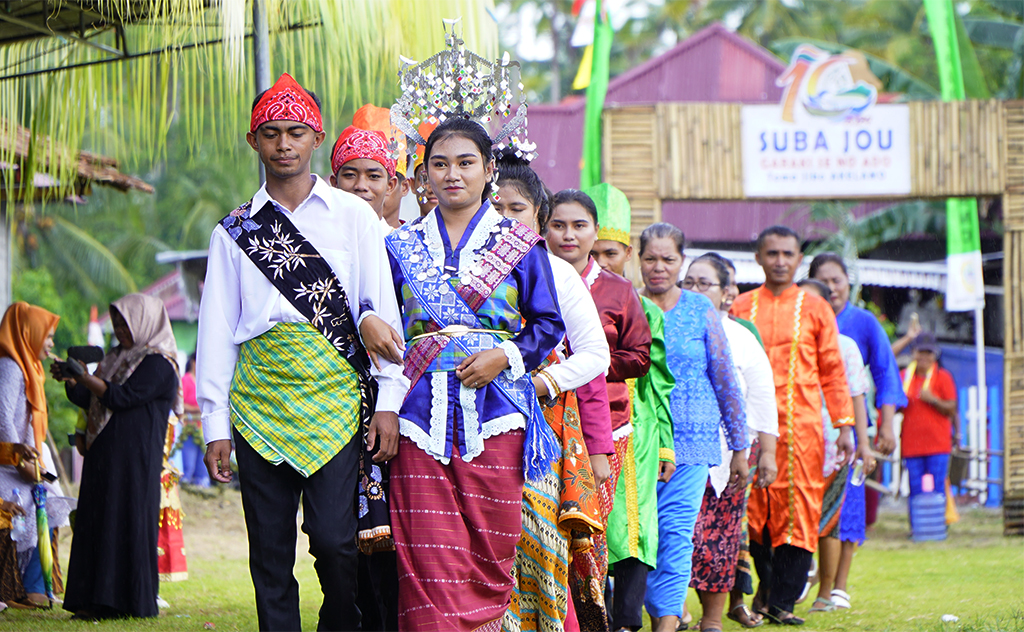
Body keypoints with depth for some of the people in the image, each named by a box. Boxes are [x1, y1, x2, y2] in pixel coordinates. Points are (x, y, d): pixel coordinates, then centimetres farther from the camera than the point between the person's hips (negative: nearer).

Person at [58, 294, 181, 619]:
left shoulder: (158, 364, -7)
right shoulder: (117, 358, 19)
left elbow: (123, 398, -17)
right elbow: (90, 400, 19)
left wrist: (86, 377, -19)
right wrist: (70, 381, 3)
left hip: (134, 458, -8)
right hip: (103, 456, 8)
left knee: (127, 523, -9)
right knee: (97, 522, 4)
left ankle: (130, 601, -6)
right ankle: (99, 602, 5)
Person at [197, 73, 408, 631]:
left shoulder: (355, 218, 9)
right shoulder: (235, 231, 12)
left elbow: (383, 311, 6)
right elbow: (217, 329, 10)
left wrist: (388, 401, -3)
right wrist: (215, 425, 4)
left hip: (336, 396, -2)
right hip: (259, 398, 2)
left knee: (334, 541, -11)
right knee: (269, 552, 0)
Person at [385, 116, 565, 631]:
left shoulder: (519, 243, 8)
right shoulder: (401, 246, 13)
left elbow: (549, 325, 7)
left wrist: (504, 356, -10)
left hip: (494, 407, -1)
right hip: (422, 412, 1)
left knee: (490, 549, -2)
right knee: (428, 554, -8)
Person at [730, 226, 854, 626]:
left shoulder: (814, 309, 8)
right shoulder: (741, 308, 10)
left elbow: (832, 371, 9)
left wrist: (844, 426, 3)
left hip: (801, 426, -1)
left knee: (797, 513, -5)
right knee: (751, 511, 1)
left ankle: (782, 601, 0)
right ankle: (766, 585, 22)